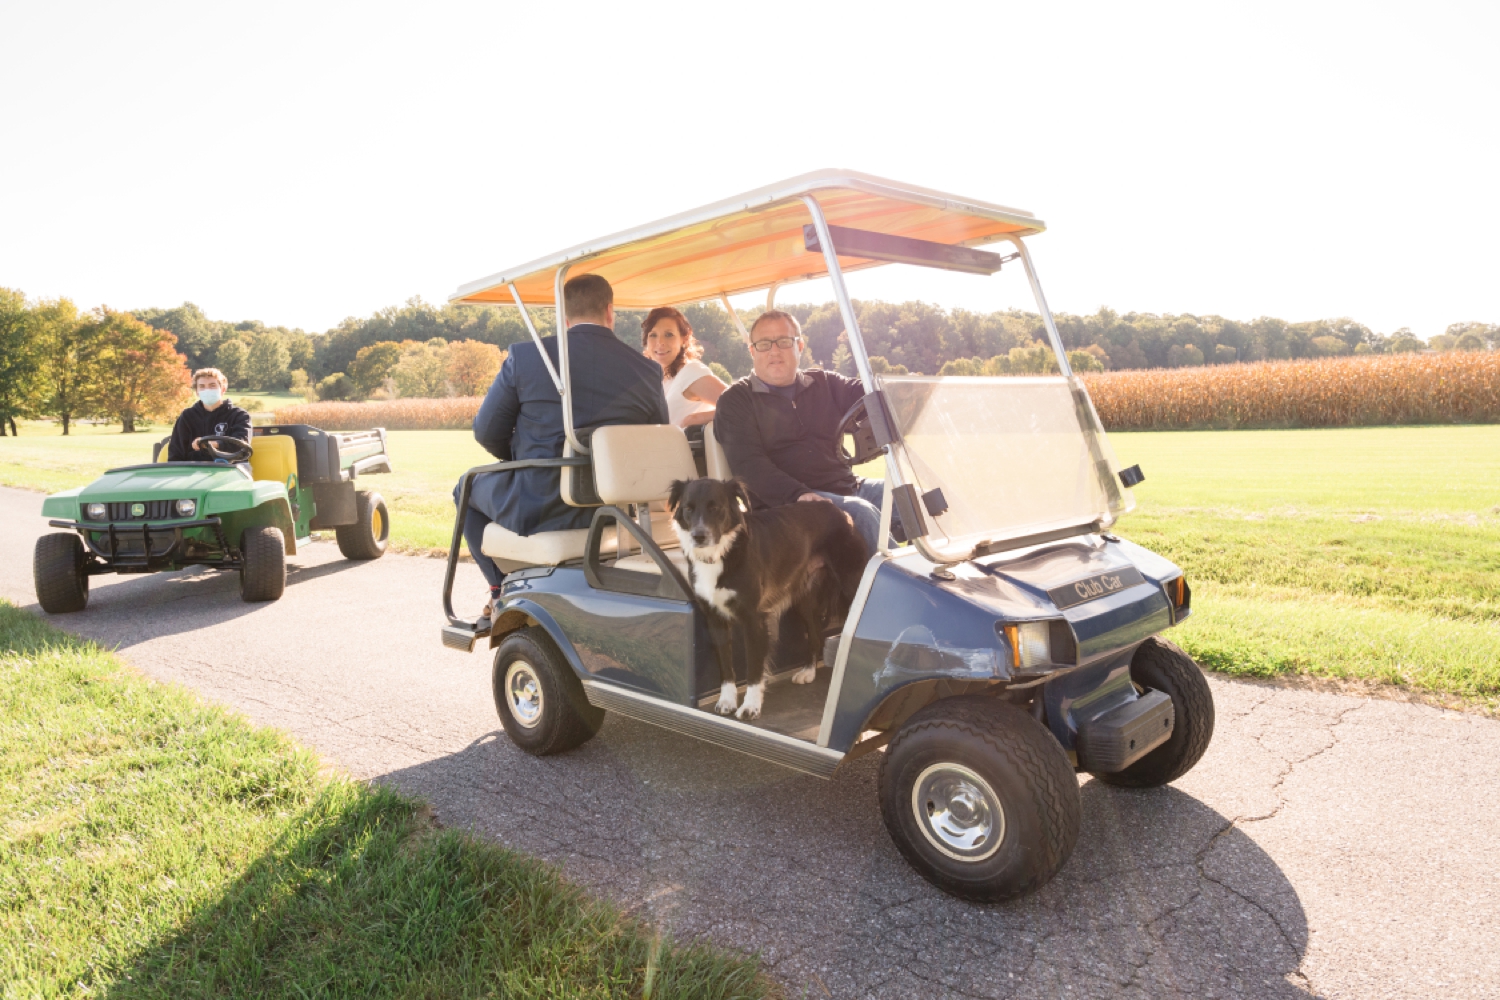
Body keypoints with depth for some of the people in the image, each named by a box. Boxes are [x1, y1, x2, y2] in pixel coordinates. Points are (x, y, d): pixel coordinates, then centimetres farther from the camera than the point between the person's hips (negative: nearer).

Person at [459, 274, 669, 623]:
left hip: (537, 510, -3)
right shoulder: (647, 370, -3)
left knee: (468, 488, 28)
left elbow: (487, 432, -2)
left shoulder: (525, 356, -9)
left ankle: (503, 590, 23)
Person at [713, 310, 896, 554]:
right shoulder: (735, 401, 4)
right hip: (785, 501, -5)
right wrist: (797, 494, -26)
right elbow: (748, 464, -9)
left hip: (847, 486, 6)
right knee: (860, 512, -30)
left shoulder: (824, 383, 20)